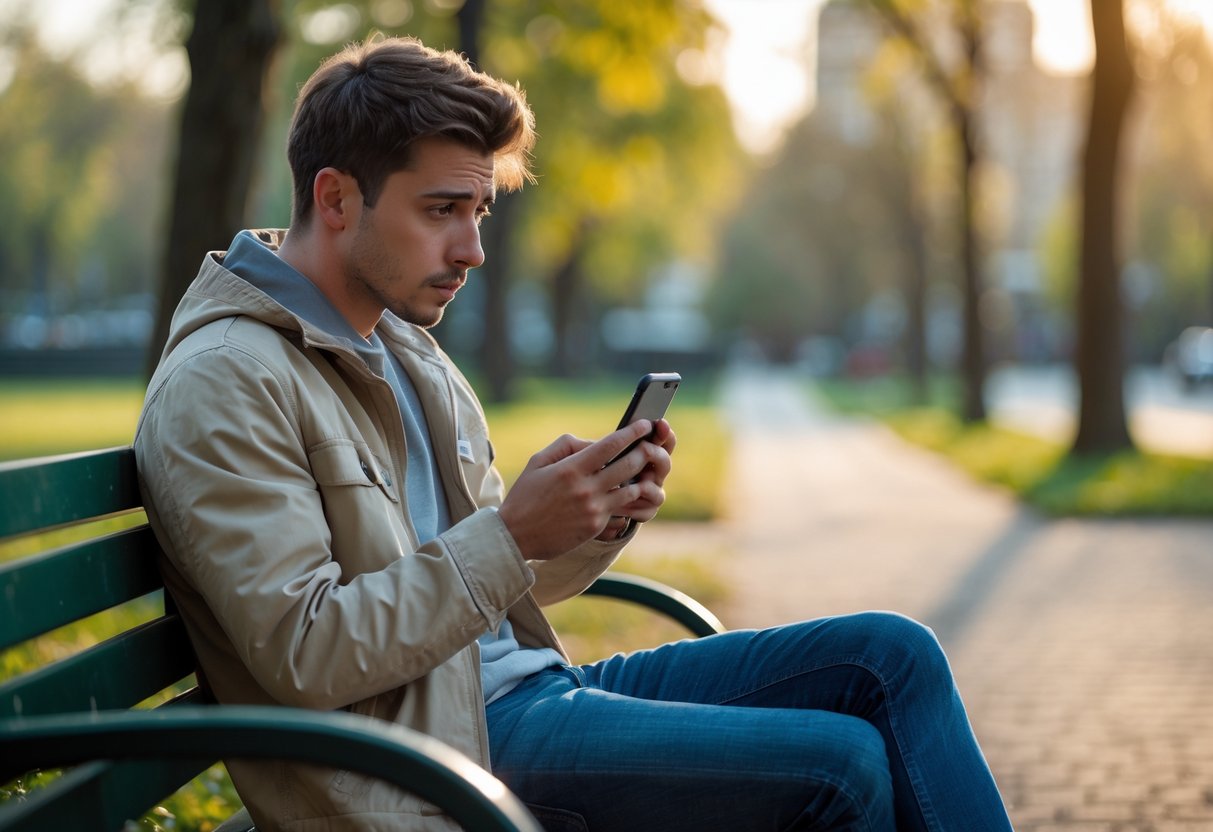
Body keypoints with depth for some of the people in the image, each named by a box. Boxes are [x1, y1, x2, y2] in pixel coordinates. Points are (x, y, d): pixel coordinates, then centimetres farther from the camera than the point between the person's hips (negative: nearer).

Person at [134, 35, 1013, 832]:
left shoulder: (406, 351, 16)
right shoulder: (223, 387, -13)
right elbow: (302, 657, -21)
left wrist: (602, 518, -2)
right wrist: (512, 533, -23)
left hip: (526, 681, 9)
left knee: (894, 655, -1)